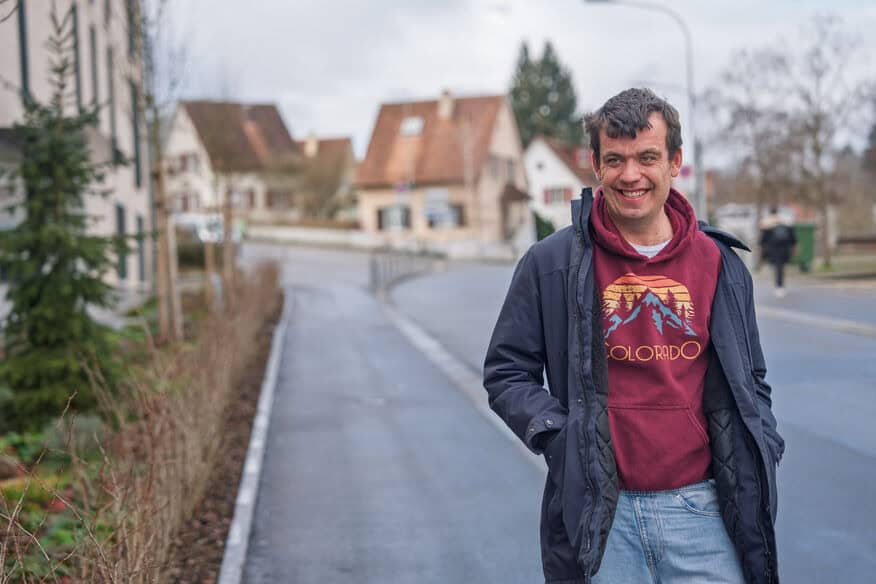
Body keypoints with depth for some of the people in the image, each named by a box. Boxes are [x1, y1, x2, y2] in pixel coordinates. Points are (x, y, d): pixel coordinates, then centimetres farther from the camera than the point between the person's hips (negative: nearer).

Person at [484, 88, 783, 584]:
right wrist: (559, 436, -9)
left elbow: (749, 379, 18)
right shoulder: (551, 264, 0)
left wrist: (763, 447, 2)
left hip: (700, 509, 2)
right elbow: (506, 373, 5)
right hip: (599, 513, -1)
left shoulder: (719, 264, 8)